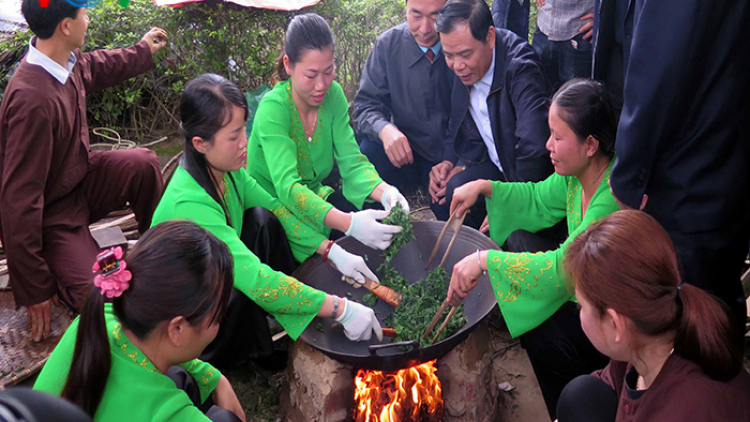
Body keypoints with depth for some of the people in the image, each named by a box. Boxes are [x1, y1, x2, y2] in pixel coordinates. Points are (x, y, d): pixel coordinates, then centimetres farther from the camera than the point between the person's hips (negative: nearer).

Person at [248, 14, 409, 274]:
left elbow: (352, 162, -12)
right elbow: (287, 187, -37)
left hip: (314, 197, 5)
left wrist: (384, 192, -34)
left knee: (380, 218, -16)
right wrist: (348, 223, -50)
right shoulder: (273, 109, -25)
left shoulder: (333, 94, -7)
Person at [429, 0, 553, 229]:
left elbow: (534, 148, -34)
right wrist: (449, 163, -6)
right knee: (442, 196, -19)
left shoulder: (520, 67, -26)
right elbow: (457, 127, 13)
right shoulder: (462, 68, -3)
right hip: (491, 162, 6)